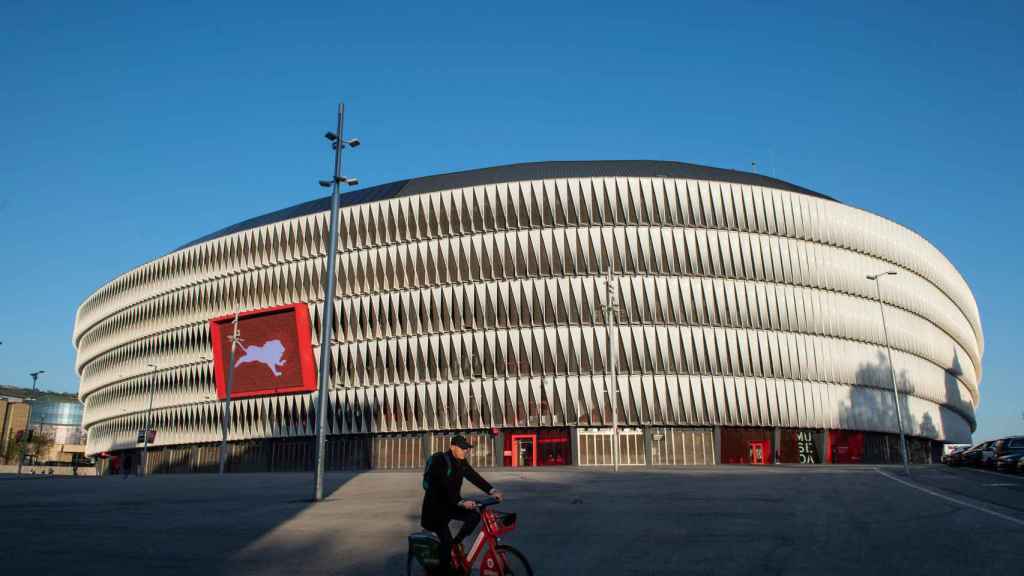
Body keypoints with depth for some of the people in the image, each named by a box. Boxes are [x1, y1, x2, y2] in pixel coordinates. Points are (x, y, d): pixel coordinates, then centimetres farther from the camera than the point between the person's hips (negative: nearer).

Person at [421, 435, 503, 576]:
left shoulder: (461, 462, 2)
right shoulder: (440, 461, -22)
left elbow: (474, 477, -5)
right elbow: (446, 486, -32)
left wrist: (492, 491, -17)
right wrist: (461, 502, -42)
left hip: (451, 504, 7)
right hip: (436, 506, -7)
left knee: (474, 516, -12)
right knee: (446, 540, -12)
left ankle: (455, 543, 5)